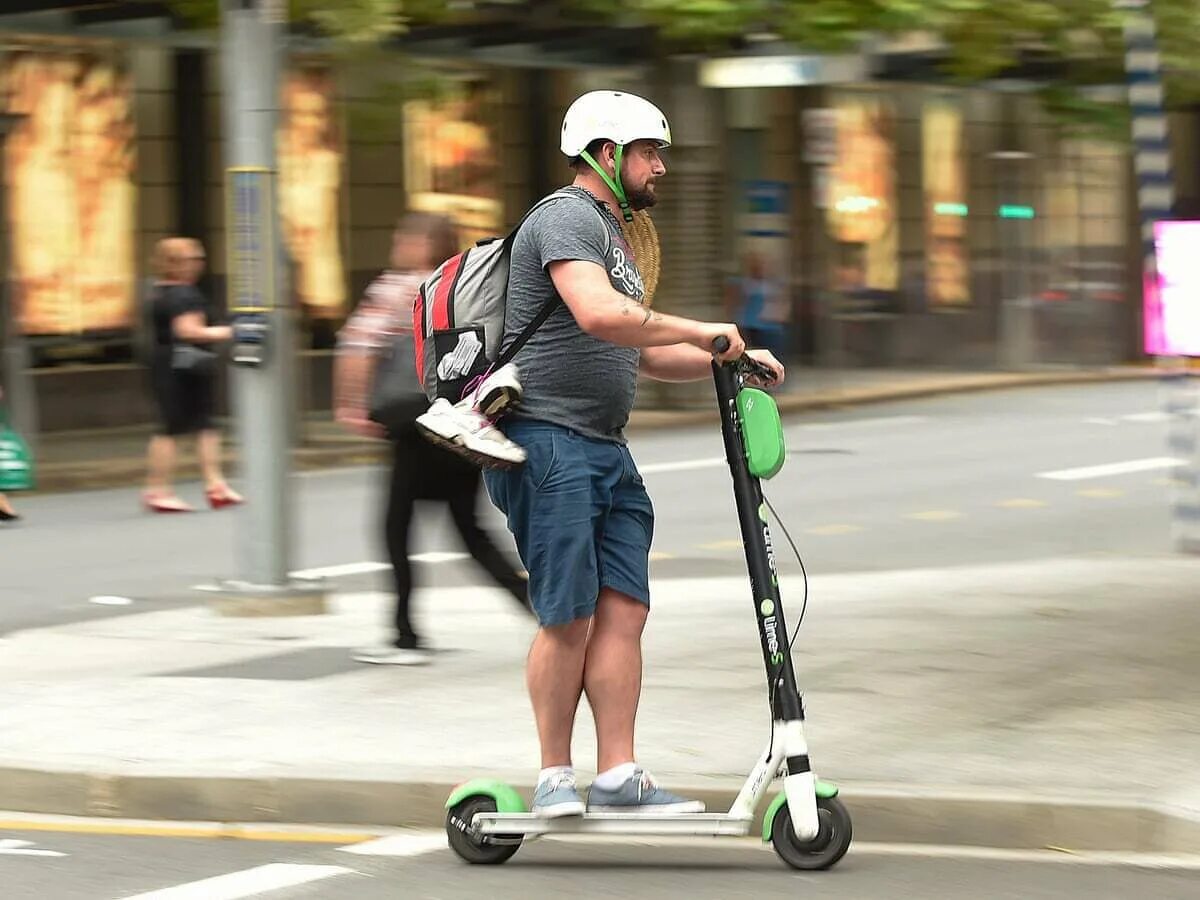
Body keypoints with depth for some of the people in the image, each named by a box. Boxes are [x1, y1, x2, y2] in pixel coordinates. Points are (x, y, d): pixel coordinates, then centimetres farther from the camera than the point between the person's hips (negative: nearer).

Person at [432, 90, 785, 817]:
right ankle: (556, 777, 1)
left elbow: (643, 354, 28)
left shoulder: (613, 235, 25)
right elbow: (599, 315, -26)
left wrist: (729, 360, 16)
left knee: (624, 611, 2)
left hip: (605, 450, 10)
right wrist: (702, 331, -21)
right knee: (570, 617, -7)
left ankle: (618, 776, 2)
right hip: (549, 441, -10)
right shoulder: (567, 219, -8)